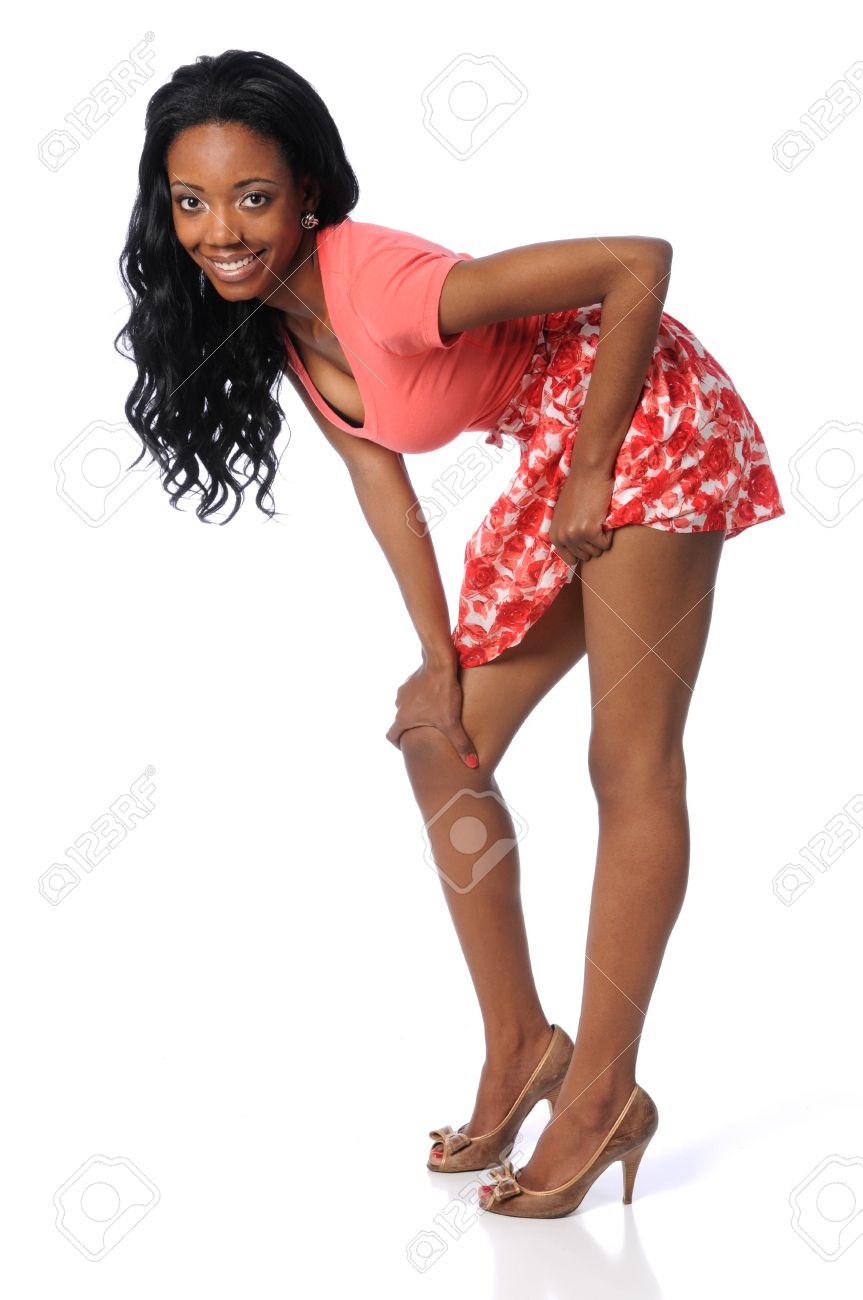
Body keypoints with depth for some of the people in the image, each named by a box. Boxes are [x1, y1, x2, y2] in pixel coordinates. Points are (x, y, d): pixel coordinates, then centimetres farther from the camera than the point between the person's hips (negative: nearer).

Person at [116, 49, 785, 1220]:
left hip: (646, 421, -9)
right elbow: (376, 472, 3)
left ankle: (603, 1094, 4)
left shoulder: (381, 287, -29)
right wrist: (439, 661, -1)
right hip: (558, 455, 9)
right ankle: (521, 1047, 21)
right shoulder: (278, 317, -3)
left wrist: (591, 474, -21)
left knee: (631, 766, -6)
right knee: (442, 753, 9)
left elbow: (639, 263, -29)